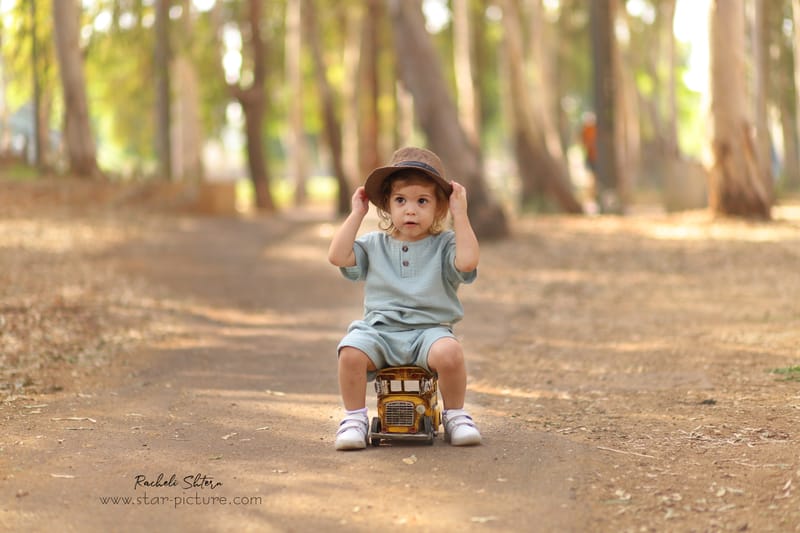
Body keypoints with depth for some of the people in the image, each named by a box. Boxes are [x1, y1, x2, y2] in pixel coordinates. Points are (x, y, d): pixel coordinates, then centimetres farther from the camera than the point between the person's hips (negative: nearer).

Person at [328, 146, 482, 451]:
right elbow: (338, 256, -2)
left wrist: (460, 214, -9)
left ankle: (455, 415, -7)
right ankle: (355, 418, -9)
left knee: (449, 352, -34)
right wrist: (357, 213, 3)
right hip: (379, 329, 1)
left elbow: (467, 260, -15)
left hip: (429, 330, -1)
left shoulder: (444, 245, 6)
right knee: (350, 352, -30)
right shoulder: (374, 246, 13)